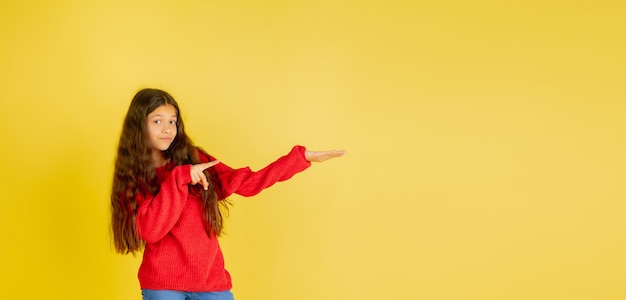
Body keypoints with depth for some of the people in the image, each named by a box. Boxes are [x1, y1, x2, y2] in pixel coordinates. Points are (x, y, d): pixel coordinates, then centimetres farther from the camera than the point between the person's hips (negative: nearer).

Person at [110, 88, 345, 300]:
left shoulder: (193, 159, 8)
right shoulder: (131, 178, -1)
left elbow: (247, 182, 2)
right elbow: (150, 230, -17)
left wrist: (302, 157, -3)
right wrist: (179, 177, -20)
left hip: (212, 281, 3)